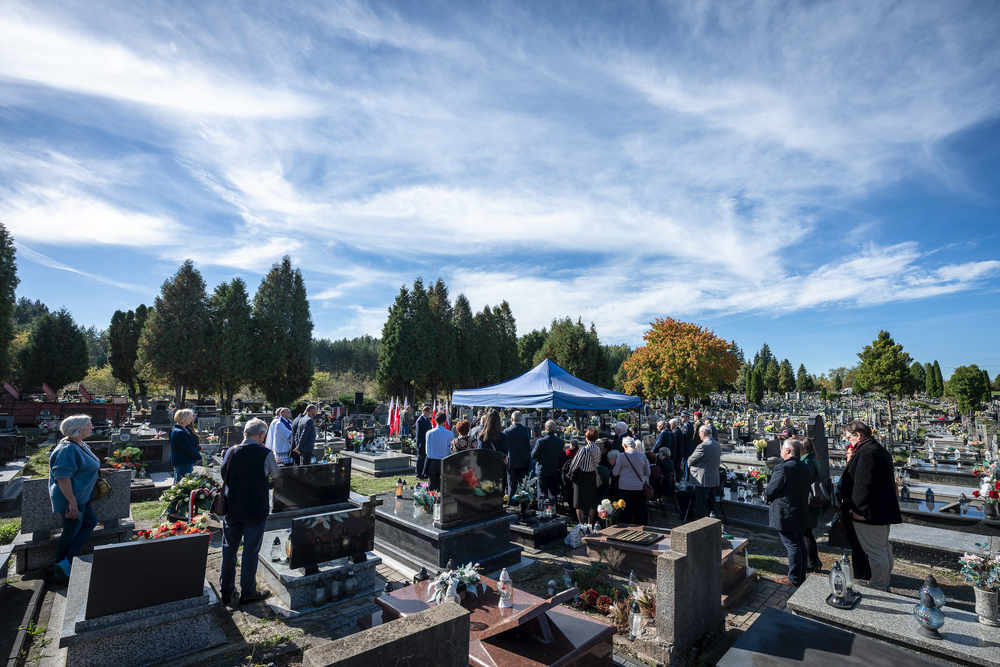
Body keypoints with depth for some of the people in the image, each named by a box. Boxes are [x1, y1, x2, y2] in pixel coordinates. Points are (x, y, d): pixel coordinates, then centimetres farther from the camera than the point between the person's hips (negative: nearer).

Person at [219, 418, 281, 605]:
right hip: (256, 511, -4)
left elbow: (223, 475, 10)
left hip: (231, 511, 4)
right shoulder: (265, 454, -17)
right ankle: (247, 592, 22)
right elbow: (275, 473, 2)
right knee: (251, 552, 10)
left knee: (229, 551, 18)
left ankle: (226, 591, 31)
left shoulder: (230, 452, -6)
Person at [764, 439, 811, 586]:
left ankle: (794, 579, 10)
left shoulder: (783, 468, -23)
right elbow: (805, 488, 16)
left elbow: (769, 491, -17)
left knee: (792, 545, 0)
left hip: (785, 514, -9)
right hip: (801, 512, 9)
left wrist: (766, 495, 6)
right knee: (799, 543, 17)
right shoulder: (806, 468, 6)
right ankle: (801, 576, 29)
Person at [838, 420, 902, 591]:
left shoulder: (866, 452, -22)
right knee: (883, 547, 21)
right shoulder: (879, 450, 12)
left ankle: (878, 587, 9)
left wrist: (858, 508, -21)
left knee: (875, 550, -1)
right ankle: (885, 583, 35)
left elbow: (864, 484, -26)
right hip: (883, 510, 11)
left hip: (871, 513, -11)